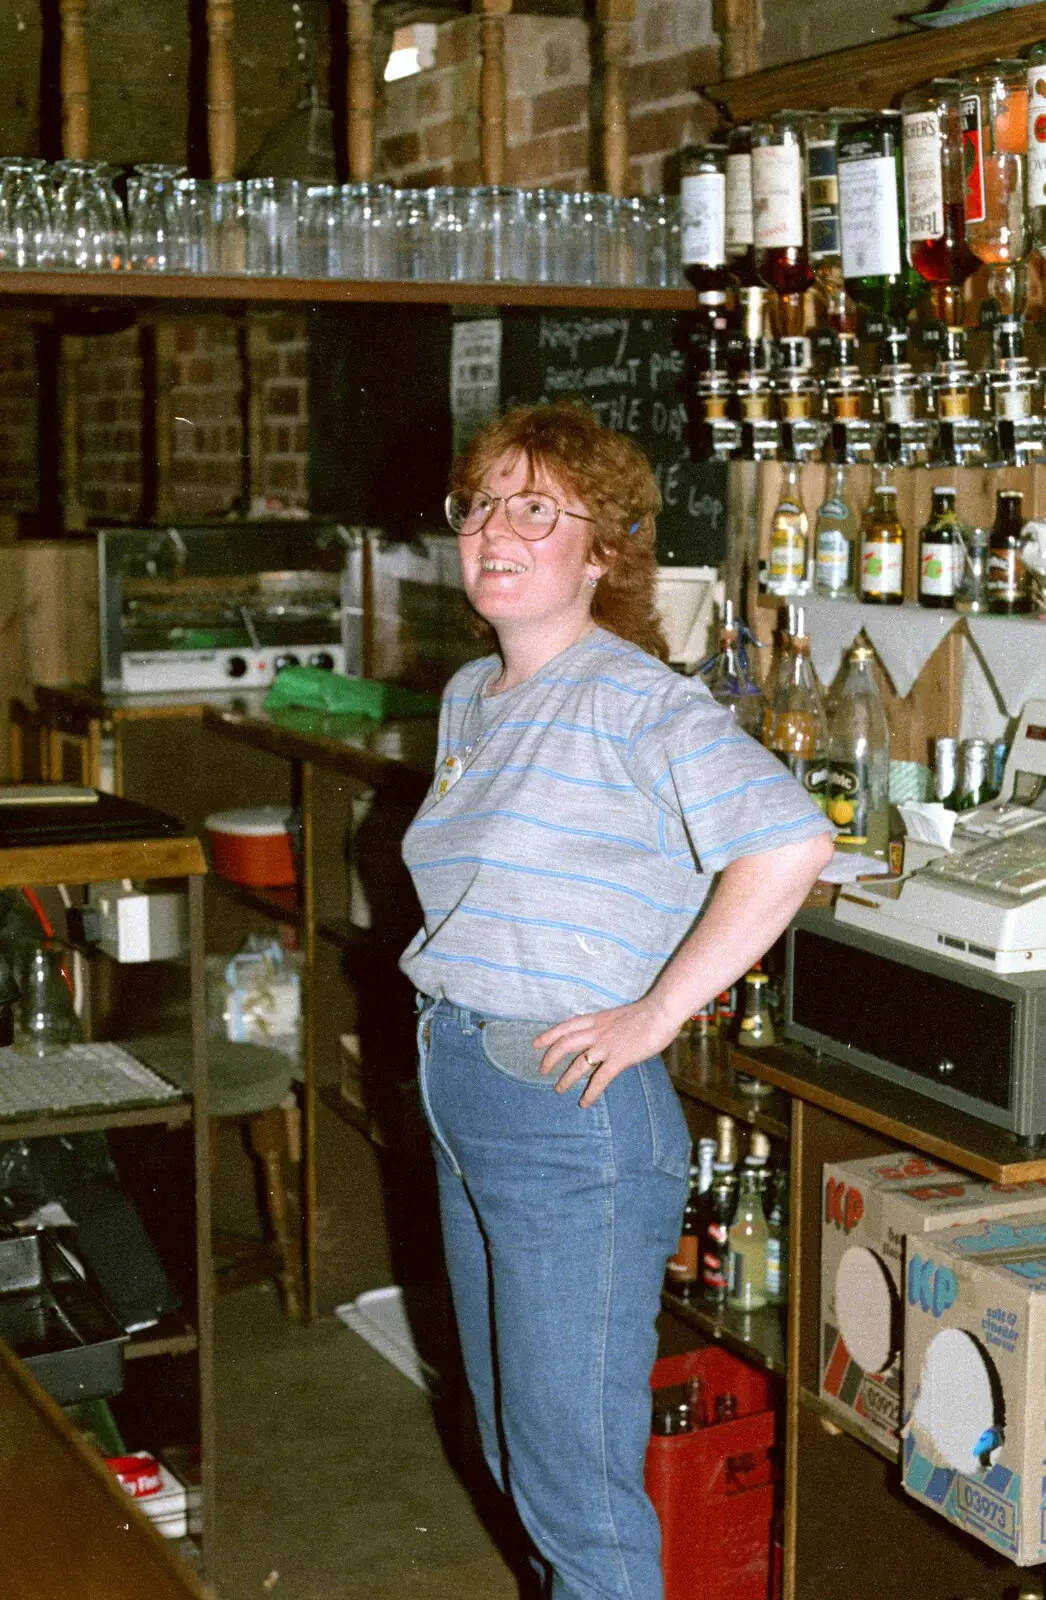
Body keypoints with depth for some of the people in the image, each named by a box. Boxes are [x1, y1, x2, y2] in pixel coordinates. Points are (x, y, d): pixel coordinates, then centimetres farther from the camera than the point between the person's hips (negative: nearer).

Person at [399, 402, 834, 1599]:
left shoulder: (633, 700, -17)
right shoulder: (470, 695, 10)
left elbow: (790, 842, -30)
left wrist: (656, 1013, -26)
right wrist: (451, 1000, 11)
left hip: (571, 1117, -9)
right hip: (462, 1097, 9)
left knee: (578, 1478, 1)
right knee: (512, 1440, 22)